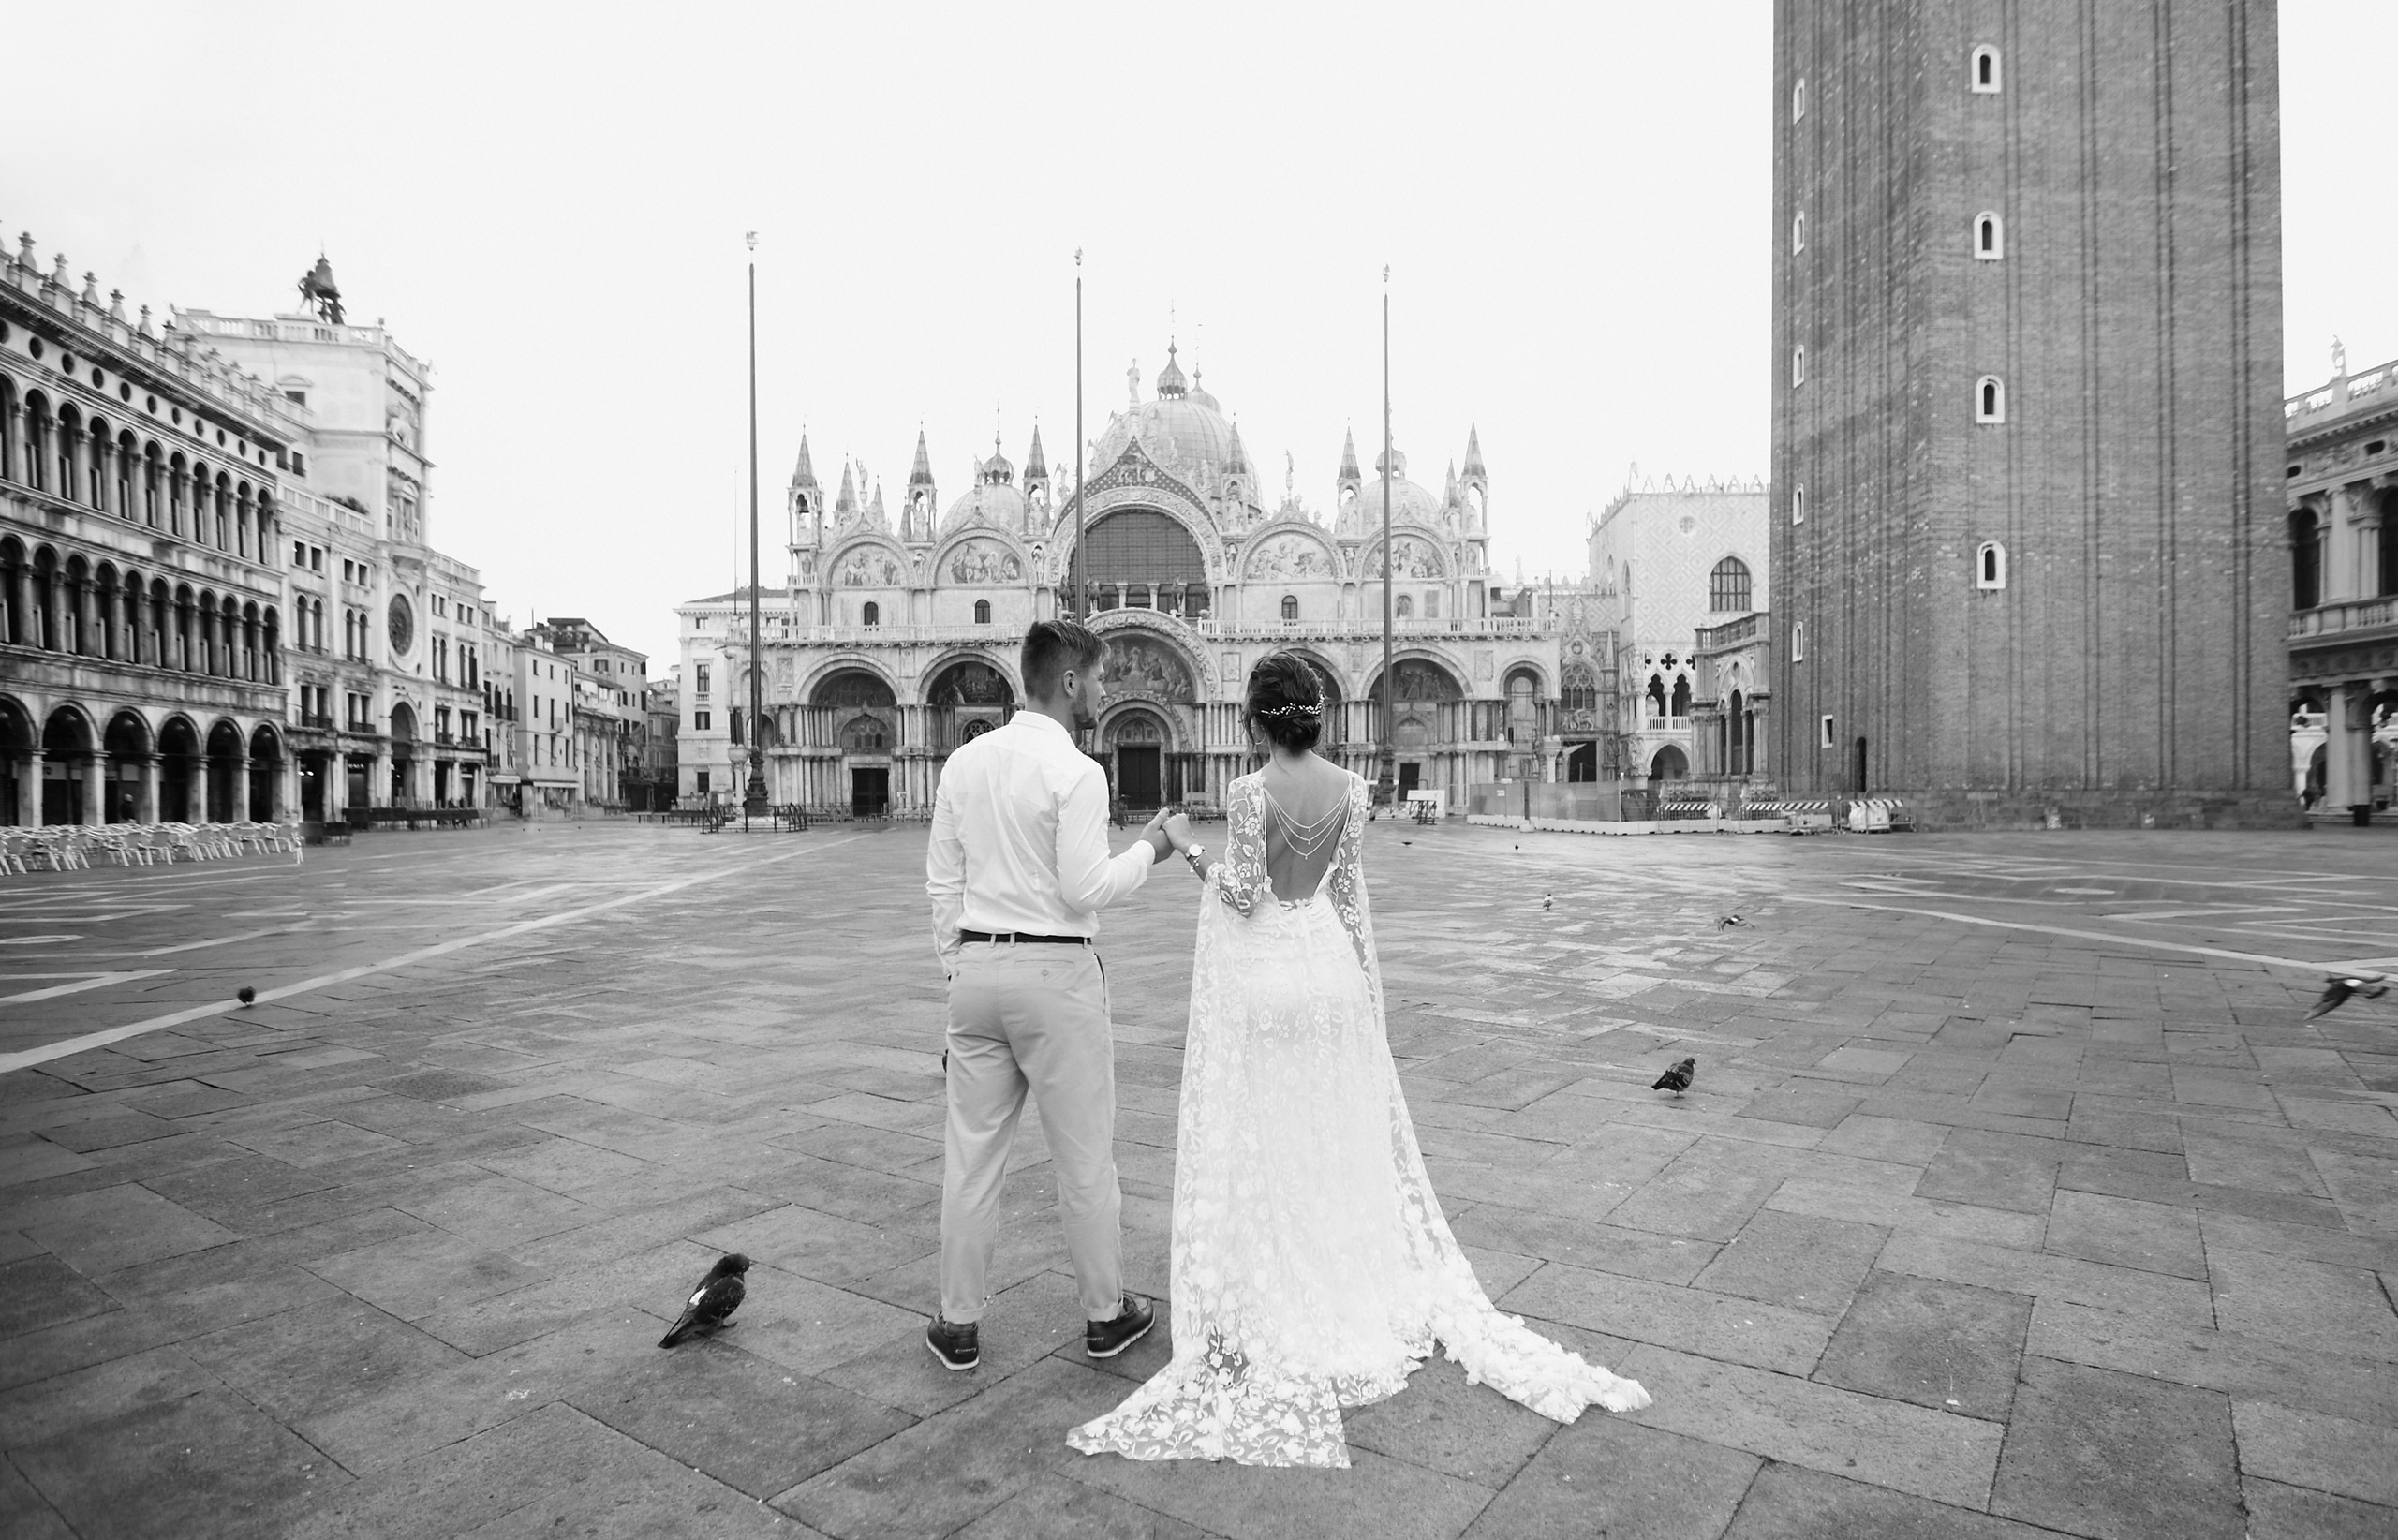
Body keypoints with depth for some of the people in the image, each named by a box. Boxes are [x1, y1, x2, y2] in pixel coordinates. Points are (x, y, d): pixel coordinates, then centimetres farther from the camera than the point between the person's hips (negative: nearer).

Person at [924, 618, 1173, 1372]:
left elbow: (942, 880, 9)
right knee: (1085, 1155, 10)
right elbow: (1086, 890, -16)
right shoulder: (1076, 773, -14)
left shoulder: (964, 761, 6)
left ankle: (959, 1324, 24)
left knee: (972, 1152, 13)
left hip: (976, 968, 6)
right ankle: (1106, 1314, 26)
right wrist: (1148, 850, -1)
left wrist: (958, 964, 16)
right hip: (1054, 972, -6)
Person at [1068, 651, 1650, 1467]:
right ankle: (1355, 1282, 30)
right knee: (1340, 1131, 17)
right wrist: (1361, 982, 12)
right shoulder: (1348, 789, -3)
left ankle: (1275, 1302, 20)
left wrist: (1190, 850, -1)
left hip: (1261, 975, -4)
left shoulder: (1250, 793, -17)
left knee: (1263, 1140, 8)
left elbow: (1244, 894, -15)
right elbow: (1347, 892, 2)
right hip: (1328, 970, 5)